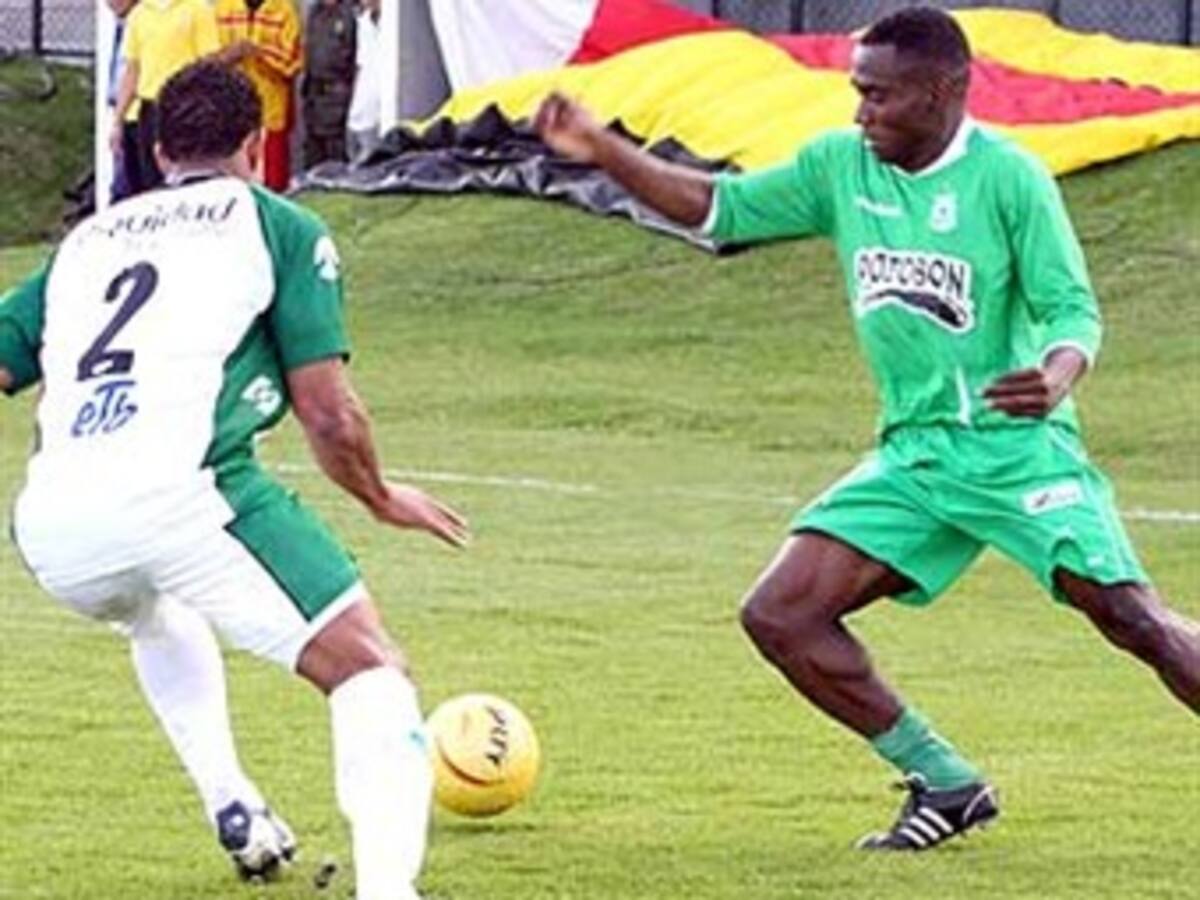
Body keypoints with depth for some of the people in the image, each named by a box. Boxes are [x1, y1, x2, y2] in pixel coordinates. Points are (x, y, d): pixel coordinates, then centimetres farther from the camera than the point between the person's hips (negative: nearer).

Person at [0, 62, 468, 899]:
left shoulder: (88, 239, 28)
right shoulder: (280, 227, 15)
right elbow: (330, 417, 7)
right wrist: (383, 500, 25)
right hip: (182, 492, -5)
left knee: (157, 610, 40)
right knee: (372, 675, 2)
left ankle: (229, 801, 28)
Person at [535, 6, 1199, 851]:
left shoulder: (1007, 177, -11)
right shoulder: (841, 165, 5)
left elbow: (1073, 309, -12)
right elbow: (717, 208, 12)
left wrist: (1057, 373, -35)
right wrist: (602, 149, 1)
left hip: (1018, 444, -6)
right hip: (912, 456, 6)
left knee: (1130, 615, -20)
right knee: (779, 615, -4)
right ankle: (947, 785, 6)